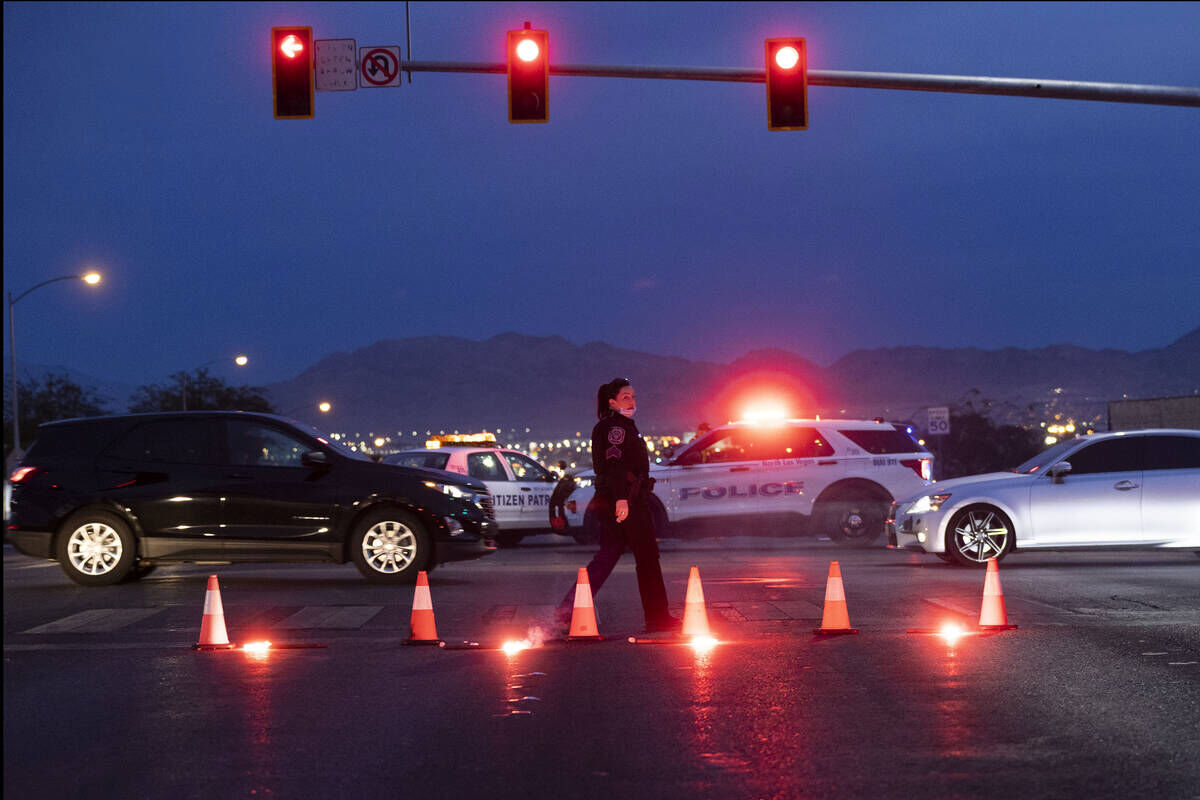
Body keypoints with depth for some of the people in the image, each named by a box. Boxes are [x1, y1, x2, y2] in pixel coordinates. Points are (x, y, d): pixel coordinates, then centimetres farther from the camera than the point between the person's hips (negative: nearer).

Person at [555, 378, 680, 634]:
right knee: (647, 556, -1)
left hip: (610, 501, 10)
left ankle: (569, 608, 0)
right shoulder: (616, 426, -11)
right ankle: (657, 617, 5)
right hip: (627, 499, -10)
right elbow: (614, 463, -23)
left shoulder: (622, 425, 20)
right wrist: (621, 497, -30)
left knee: (607, 556, 8)